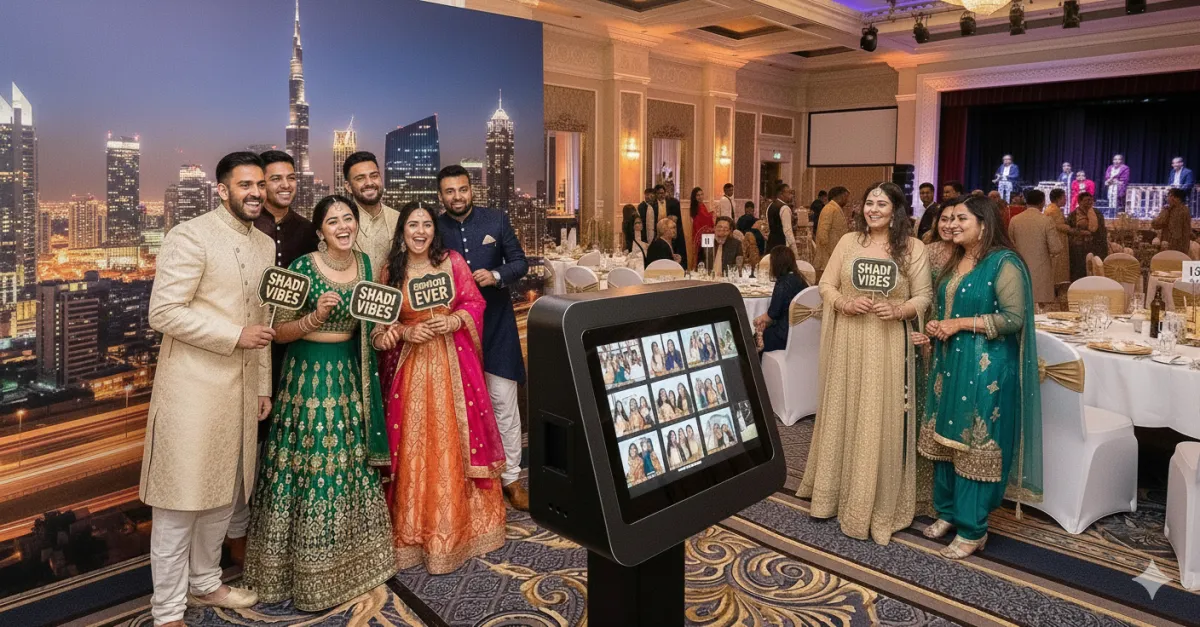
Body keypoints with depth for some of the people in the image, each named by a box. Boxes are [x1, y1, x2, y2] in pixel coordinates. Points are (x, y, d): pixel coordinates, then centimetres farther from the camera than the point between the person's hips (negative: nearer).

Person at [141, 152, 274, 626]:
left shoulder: (266, 245, 12)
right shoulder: (191, 237, -10)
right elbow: (163, 313, -16)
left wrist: (263, 385, 16)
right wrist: (235, 336, -18)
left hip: (242, 387, 7)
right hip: (194, 387, -7)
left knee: (224, 494, 17)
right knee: (180, 501, 3)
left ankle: (204, 583, 36)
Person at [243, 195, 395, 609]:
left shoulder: (365, 264, 4)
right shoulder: (301, 269, -12)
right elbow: (279, 332, -10)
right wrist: (315, 317, -24)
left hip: (349, 377, 5)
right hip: (307, 377, -5)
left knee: (349, 468, 14)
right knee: (308, 469, 1)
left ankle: (350, 561, 31)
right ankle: (307, 573, 18)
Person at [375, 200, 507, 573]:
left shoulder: (453, 261, 1)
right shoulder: (391, 270, 3)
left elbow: (476, 303, 0)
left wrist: (452, 321, -16)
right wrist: (404, 332, -14)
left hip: (453, 363, 0)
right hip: (410, 365, 1)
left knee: (455, 441, 4)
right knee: (414, 447, 3)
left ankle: (461, 521, 21)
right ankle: (415, 528, 17)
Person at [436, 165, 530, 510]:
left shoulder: (497, 220, -1)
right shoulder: (434, 230, -2)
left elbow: (520, 262, 2)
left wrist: (496, 275, -16)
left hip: (496, 324, 0)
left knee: (504, 403, 2)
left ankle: (510, 477, 14)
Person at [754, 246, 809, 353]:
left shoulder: (783, 283, -18)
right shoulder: (798, 278, 8)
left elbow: (772, 313, -14)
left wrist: (760, 319, 5)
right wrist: (765, 320, 6)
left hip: (787, 334, -8)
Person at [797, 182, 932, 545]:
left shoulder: (912, 247, 1)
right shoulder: (848, 241, 7)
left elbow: (923, 298, 0)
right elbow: (826, 286, 7)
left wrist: (898, 310, -19)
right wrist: (846, 303, -12)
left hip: (888, 345, -2)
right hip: (848, 342, 2)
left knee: (881, 421, 1)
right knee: (843, 415, 9)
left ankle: (878, 505, 14)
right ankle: (835, 493, 24)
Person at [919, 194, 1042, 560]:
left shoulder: (1004, 263, -10)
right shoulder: (955, 263, 14)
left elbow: (1014, 318, -16)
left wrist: (961, 324, -17)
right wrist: (935, 324, 3)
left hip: (985, 368, -8)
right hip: (949, 363, 8)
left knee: (974, 443, -2)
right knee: (945, 437, 12)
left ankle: (972, 529, 9)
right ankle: (948, 512, 26)